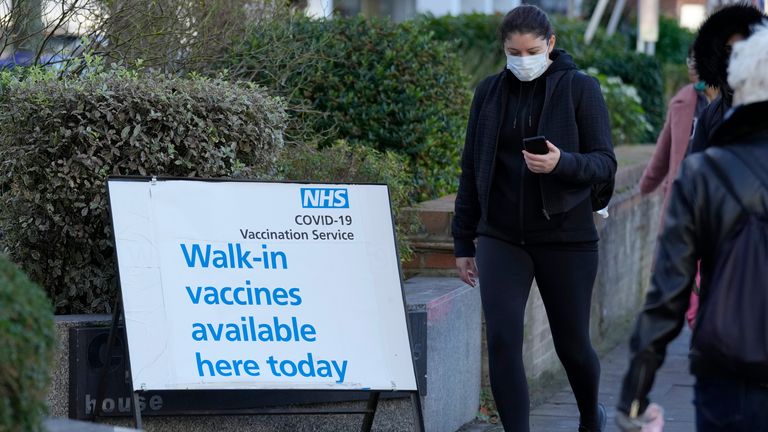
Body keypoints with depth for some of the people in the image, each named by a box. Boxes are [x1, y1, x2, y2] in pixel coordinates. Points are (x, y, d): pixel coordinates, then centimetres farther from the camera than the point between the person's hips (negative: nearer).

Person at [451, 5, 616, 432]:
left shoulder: (580, 89, -3)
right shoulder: (490, 92, 6)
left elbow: (606, 162, -7)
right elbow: (472, 169, 11)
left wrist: (562, 163, -27)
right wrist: (463, 241, 10)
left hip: (565, 236, -2)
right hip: (501, 237, 2)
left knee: (572, 344, 10)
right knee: (502, 341, -13)